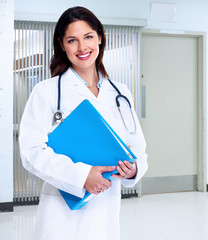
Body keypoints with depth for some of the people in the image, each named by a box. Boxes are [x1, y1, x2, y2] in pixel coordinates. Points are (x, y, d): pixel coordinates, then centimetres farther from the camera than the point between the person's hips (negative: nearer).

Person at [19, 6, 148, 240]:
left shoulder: (120, 94, 10)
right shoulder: (47, 91, -3)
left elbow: (137, 146, 12)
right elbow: (31, 151, -11)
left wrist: (133, 169, -11)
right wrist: (81, 174, -21)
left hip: (107, 212, 4)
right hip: (63, 214, -3)